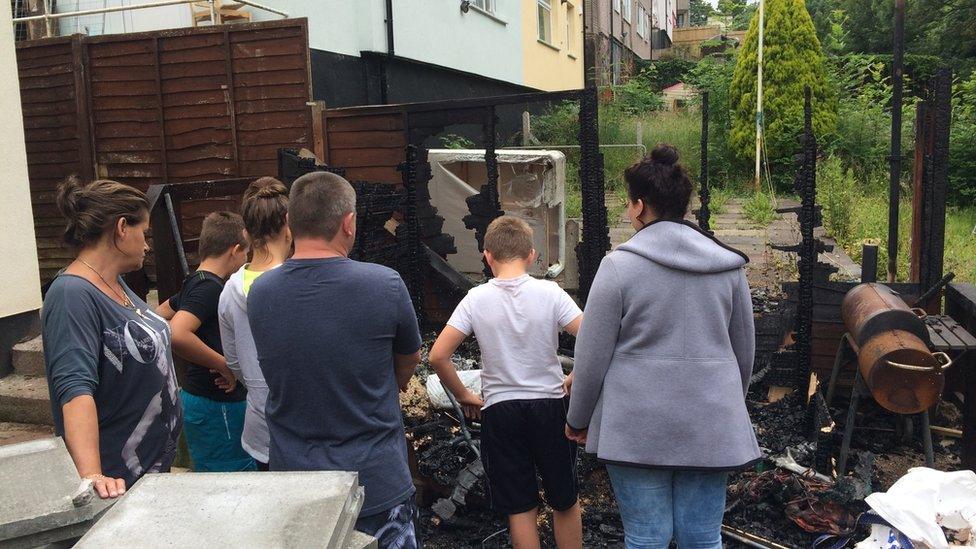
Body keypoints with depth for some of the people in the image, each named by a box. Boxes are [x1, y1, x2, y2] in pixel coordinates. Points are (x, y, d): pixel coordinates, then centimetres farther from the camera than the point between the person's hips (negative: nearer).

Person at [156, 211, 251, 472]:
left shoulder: (194, 283, 10)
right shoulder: (210, 287, -18)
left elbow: (158, 316, 27)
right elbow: (176, 335, -32)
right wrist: (225, 365, -22)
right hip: (215, 406, -10)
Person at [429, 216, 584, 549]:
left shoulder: (476, 299, -8)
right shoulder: (550, 293, -9)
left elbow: (438, 356, -11)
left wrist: (463, 396, 2)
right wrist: (574, 380, -1)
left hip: (499, 410, 0)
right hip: (550, 405, 0)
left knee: (521, 509, 12)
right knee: (565, 501, 18)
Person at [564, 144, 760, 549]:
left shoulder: (619, 265, -9)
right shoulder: (729, 266, 5)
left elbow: (592, 357, -7)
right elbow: (744, 351, 14)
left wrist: (578, 421, 7)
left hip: (639, 426, -4)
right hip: (710, 427, 4)